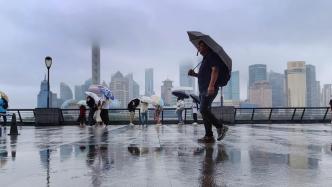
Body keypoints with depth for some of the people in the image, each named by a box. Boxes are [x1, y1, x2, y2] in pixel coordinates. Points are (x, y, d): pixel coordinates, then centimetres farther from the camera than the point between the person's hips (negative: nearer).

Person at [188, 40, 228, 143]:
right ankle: (209, 136, 6)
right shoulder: (205, 59, 27)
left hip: (210, 89, -10)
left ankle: (220, 127, -9)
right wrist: (194, 74, 16)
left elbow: (215, 70, -16)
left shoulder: (212, 56, -3)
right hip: (203, 89, 10)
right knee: (205, 112, 5)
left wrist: (211, 85, -27)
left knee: (203, 110, -19)